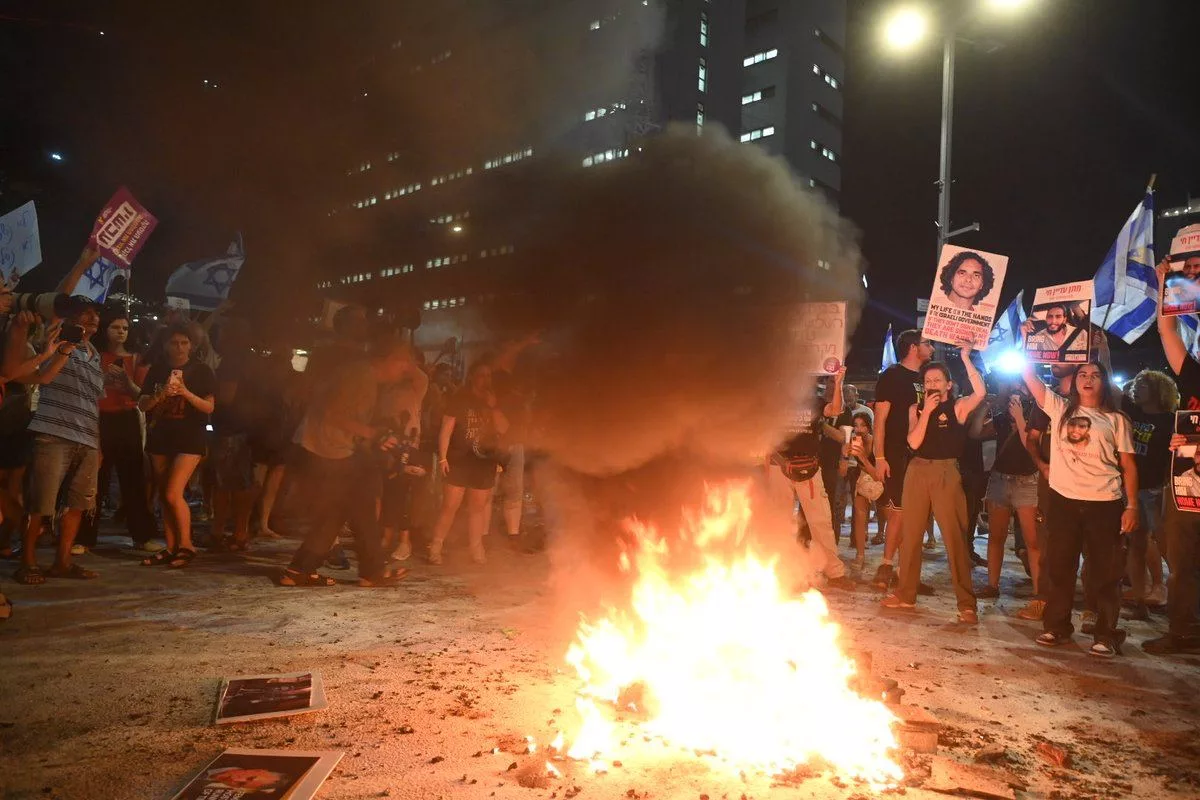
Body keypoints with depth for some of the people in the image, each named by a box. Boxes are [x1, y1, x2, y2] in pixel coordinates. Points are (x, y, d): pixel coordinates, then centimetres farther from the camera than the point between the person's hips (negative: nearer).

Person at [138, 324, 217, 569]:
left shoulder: (201, 370, -3)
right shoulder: (157, 369, 7)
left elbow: (209, 407, -7)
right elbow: (142, 404, 4)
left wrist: (186, 393, -22)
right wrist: (159, 395, -16)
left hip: (190, 438, -5)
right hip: (160, 437, 5)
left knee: (173, 494, -14)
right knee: (163, 496, 8)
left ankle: (186, 545, 0)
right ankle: (171, 548, 16)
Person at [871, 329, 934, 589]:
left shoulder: (921, 378, 16)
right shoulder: (892, 375, -5)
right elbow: (880, 418, -11)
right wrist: (880, 457, -18)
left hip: (918, 456, 7)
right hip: (896, 455, -7)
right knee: (898, 511, -8)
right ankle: (886, 567, 0)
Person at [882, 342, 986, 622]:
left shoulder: (958, 406, 2)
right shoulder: (916, 408, 10)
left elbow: (980, 392, -19)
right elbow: (914, 442, -2)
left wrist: (965, 357, -15)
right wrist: (926, 411, -10)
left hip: (946, 473, -4)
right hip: (917, 471, 4)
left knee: (955, 537, -6)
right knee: (910, 533, 8)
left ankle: (966, 604, -1)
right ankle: (906, 594, 20)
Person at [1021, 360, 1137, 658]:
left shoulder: (1116, 420, 6)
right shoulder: (1059, 408, 9)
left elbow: (1128, 465, 3)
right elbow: (1029, 375, 5)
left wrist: (1131, 506, -4)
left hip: (1105, 504, -1)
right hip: (1063, 500, 2)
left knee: (1105, 572, 3)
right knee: (1059, 567, 9)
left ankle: (1105, 635, 13)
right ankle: (1057, 627, 20)